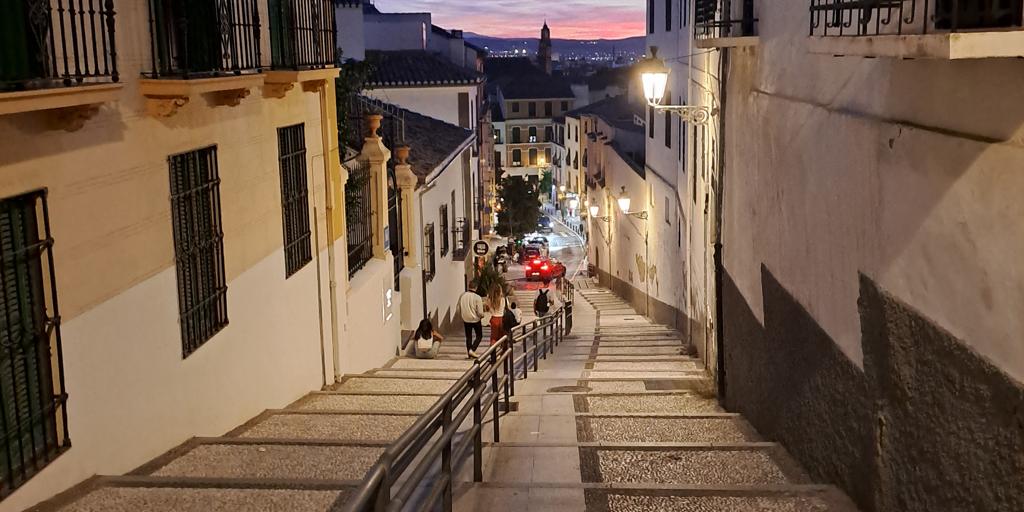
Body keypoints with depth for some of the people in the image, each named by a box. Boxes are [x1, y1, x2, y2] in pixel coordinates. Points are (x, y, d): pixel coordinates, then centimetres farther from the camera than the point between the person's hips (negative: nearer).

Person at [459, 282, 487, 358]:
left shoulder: (462, 296, -5)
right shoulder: (477, 297, -18)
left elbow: (459, 310, 4)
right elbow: (480, 312, -17)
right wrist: (483, 315, 5)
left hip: (466, 320, 4)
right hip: (475, 320, -4)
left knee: (468, 337, 15)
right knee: (479, 336, 12)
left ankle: (469, 353, 16)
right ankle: (472, 350, -5)